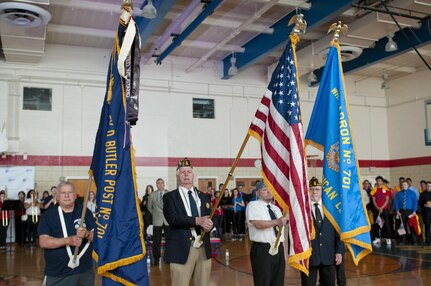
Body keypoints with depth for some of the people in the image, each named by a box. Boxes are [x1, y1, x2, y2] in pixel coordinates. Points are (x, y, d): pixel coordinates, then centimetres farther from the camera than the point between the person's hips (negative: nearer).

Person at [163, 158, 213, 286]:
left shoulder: (203, 197, 15)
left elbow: (209, 219, 11)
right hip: (181, 248, -4)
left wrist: (209, 225, -13)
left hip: (204, 247, 5)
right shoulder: (170, 197, 0)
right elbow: (173, 219, -14)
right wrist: (197, 220, -23)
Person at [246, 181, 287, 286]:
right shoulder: (253, 205, -5)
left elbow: (281, 225, 18)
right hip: (262, 249, -7)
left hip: (278, 248, 7)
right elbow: (258, 224, -20)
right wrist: (276, 222, -28)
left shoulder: (276, 208, 18)